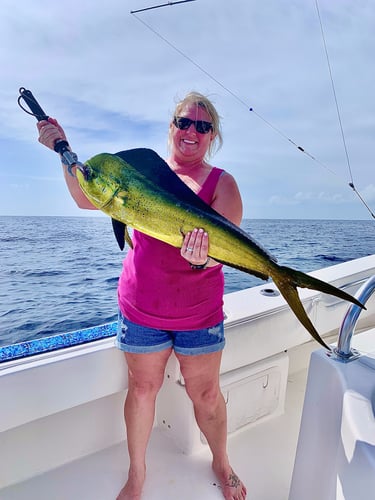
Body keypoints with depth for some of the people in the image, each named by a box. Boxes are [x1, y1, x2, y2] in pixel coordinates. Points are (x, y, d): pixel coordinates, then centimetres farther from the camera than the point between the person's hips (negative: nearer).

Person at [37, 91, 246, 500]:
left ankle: (221, 464, 44)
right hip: (140, 307, 2)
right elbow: (88, 199, -2)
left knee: (206, 394, 13)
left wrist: (204, 256, -36)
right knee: (142, 388, 16)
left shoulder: (222, 184, -3)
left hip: (200, 312, -1)